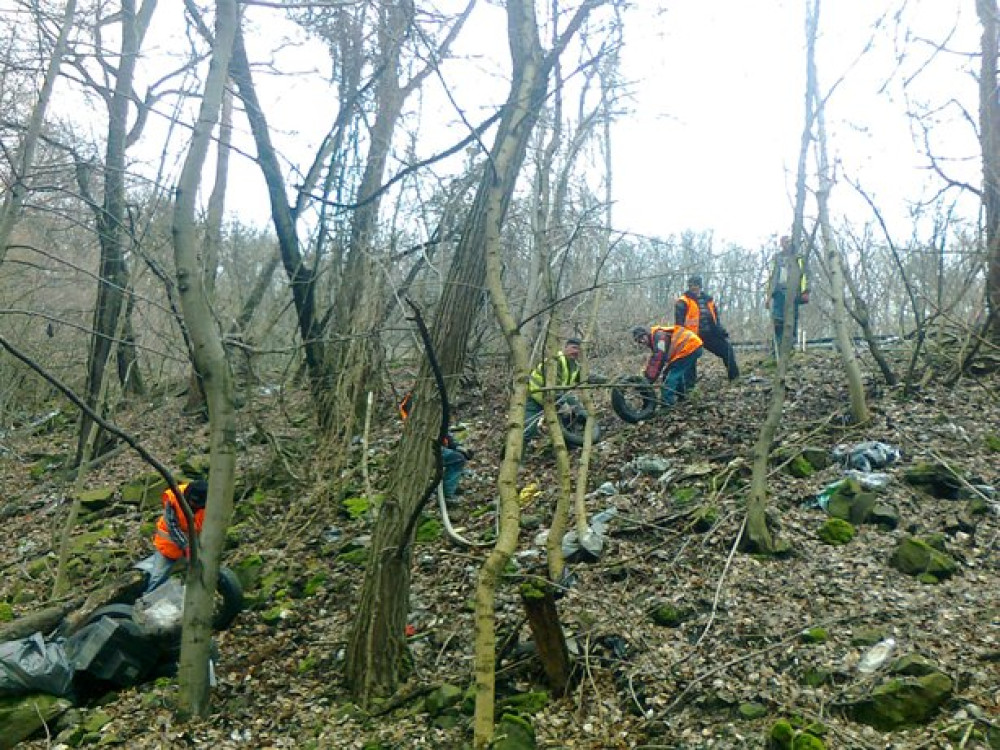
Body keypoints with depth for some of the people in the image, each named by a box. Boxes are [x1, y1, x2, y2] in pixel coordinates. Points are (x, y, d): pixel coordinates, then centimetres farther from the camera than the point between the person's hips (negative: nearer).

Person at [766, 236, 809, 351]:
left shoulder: (797, 258, 12)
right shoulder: (777, 258, 24)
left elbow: (803, 273, 2)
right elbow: (771, 276, 25)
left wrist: (805, 292, -11)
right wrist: (768, 294, 18)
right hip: (778, 291, 3)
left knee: (792, 318, -7)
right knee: (776, 317, -10)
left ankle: (791, 344, -6)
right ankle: (779, 345, -7)